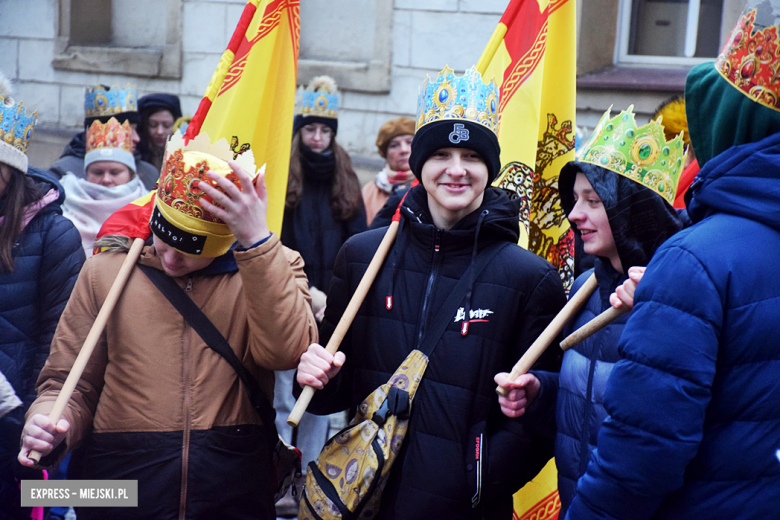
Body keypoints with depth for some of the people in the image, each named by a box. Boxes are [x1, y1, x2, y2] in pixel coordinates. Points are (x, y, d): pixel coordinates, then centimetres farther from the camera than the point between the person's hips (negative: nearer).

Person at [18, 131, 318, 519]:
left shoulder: (271, 267, -2)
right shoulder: (107, 271, 3)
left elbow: (284, 351, -21)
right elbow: (68, 382, 6)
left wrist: (256, 241, -27)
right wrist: (48, 423, -15)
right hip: (120, 481, 1)